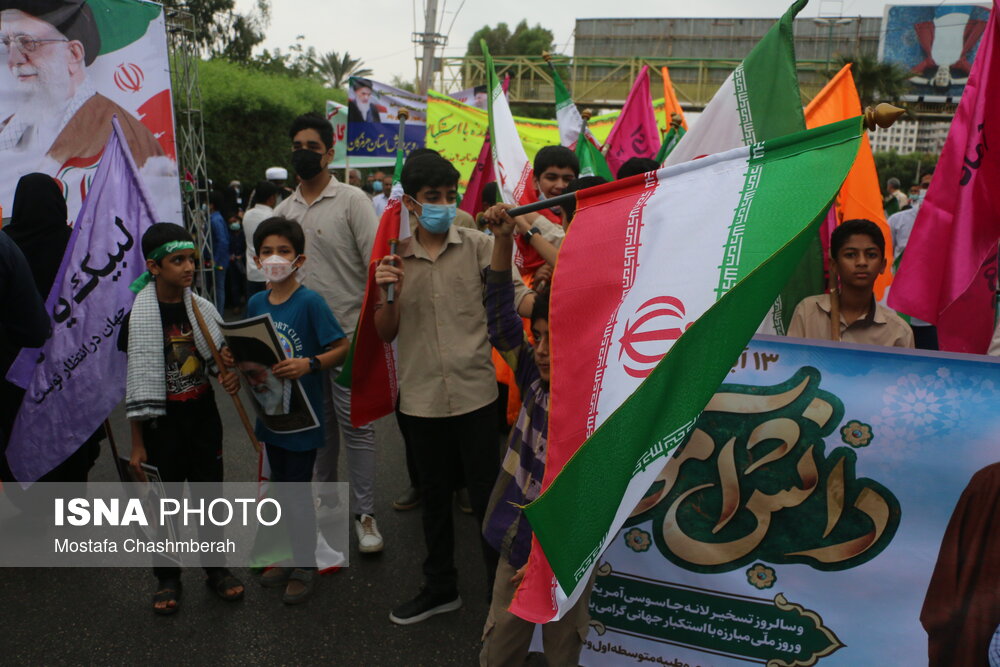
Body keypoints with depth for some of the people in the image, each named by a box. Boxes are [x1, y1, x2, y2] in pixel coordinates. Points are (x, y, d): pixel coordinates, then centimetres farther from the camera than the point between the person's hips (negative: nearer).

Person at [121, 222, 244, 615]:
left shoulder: (202, 309, -1)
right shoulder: (140, 316, -11)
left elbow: (221, 360, 12)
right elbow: (137, 384, -9)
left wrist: (230, 376, -12)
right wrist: (137, 443, -8)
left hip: (203, 417, 3)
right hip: (162, 424, -3)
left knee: (210, 495, 13)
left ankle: (216, 567, 31)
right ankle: (167, 577, 28)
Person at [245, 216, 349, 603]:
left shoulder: (310, 302, -14)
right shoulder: (256, 304, 4)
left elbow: (342, 349, -13)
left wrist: (309, 364, -27)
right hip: (270, 408, 6)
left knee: (298, 490, 3)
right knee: (280, 486, 19)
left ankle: (306, 566, 22)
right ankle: (290, 556, 38)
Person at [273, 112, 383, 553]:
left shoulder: (352, 201, -5)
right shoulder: (284, 210, 12)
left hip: (347, 334, -5)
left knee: (354, 422, -3)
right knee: (319, 420, 15)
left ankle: (364, 513, 8)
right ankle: (327, 497, 30)